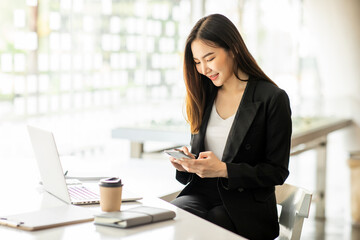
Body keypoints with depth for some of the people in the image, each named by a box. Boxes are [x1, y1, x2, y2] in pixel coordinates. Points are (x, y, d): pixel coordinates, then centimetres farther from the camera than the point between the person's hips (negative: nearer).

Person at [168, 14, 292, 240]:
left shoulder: (273, 99, -6)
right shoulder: (204, 97, 12)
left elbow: (277, 171, -6)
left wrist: (224, 170, -18)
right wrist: (186, 164, -4)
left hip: (244, 206, -4)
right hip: (201, 194, 4)